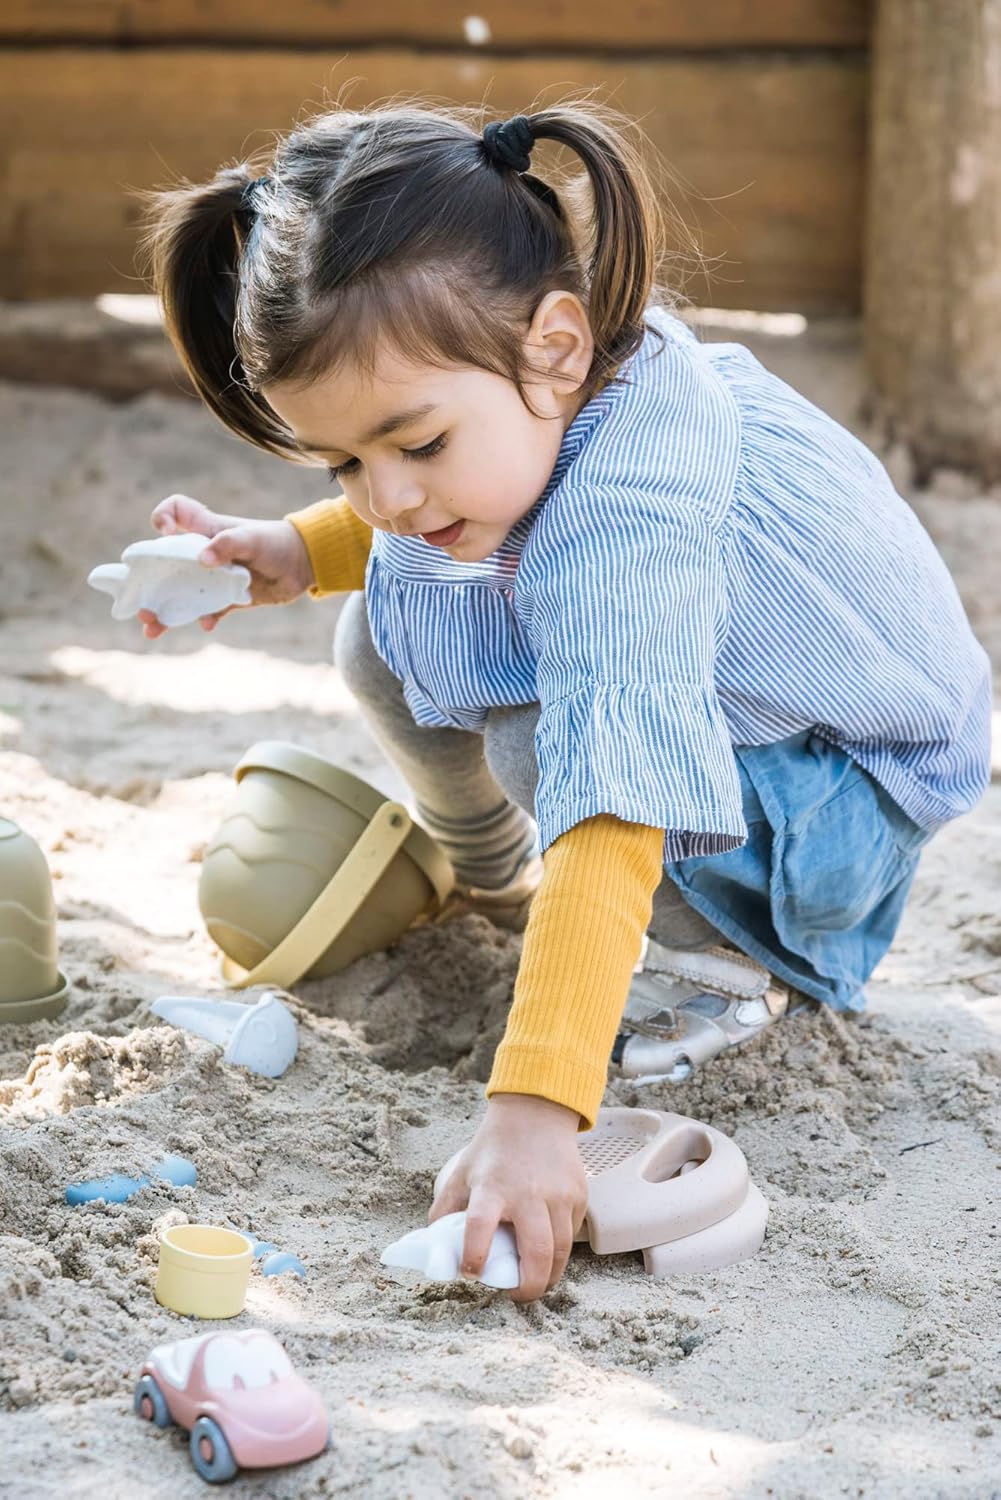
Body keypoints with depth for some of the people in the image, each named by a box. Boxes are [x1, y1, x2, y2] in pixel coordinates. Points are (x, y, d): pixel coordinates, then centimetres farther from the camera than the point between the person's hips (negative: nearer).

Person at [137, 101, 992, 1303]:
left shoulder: (622, 513, -40)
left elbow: (611, 828, -48)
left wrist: (535, 1106, -54)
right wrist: (298, 552, -7)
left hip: (850, 790, -8)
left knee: (548, 736, -33)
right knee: (388, 633, -3)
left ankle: (723, 961, -6)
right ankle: (487, 878, 25)